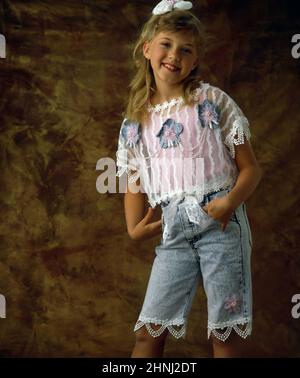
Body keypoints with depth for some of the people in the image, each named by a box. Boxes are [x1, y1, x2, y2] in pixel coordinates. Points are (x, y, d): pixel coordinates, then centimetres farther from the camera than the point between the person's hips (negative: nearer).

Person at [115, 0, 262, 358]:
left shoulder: (212, 101, 0)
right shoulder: (135, 121, 10)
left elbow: (250, 167, -1)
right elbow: (133, 183, 17)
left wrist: (231, 201, -19)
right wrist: (135, 227, 1)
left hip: (221, 223, -3)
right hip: (174, 231, 3)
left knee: (226, 333, 0)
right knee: (148, 331, 3)